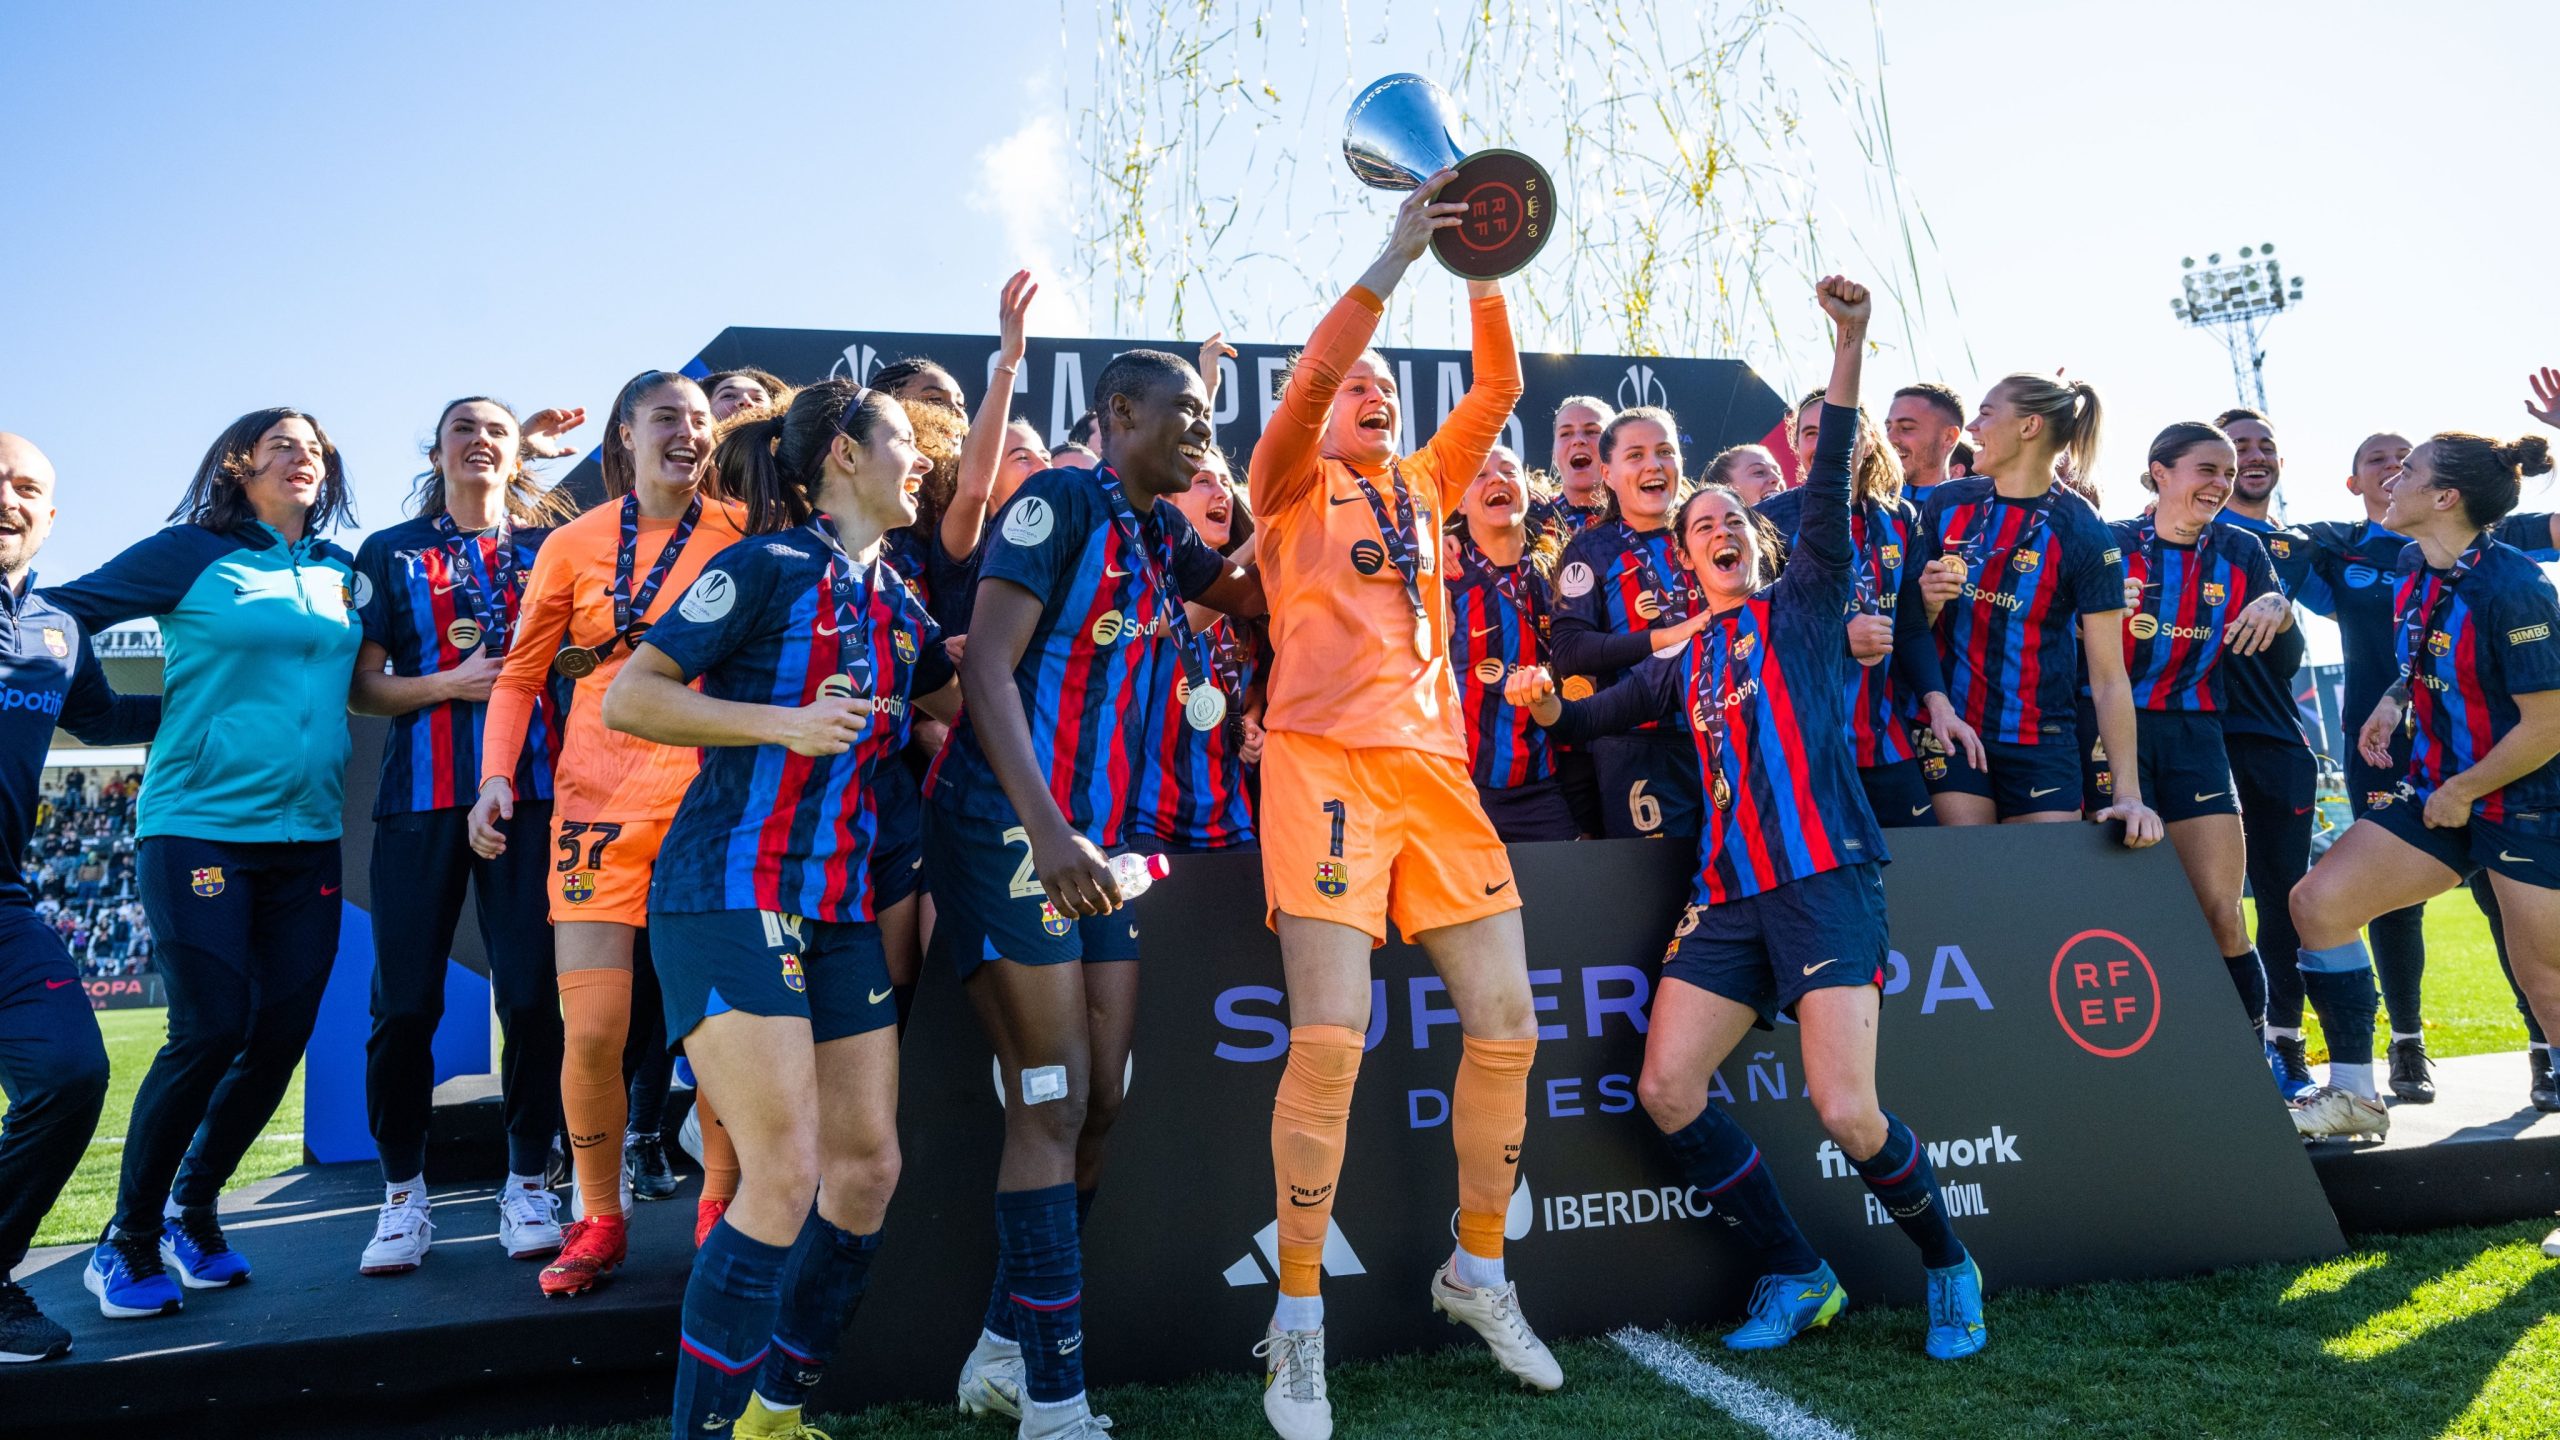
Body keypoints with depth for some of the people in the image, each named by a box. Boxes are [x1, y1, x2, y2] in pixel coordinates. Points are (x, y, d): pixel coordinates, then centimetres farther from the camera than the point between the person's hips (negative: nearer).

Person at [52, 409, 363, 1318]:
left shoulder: (343, 572, 13)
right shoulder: (192, 554, 1)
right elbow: (65, 611, 1)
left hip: (307, 838, 5)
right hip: (200, 826, -4)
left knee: (282, 1036, 3)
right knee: (210, 1032, -9)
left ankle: (191, 1209, 24)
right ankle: (127, 1240, 9)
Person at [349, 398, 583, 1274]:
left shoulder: (550, 545, 15)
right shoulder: (391, 553, 13)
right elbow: (359, 686, 7)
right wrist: (453, 682, -10)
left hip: (530, 793, 0)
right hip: (421, 798, 0)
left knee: (533, 996, -5)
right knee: (404, 1001, -2)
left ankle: (527, 1186, 8)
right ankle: (404, 1194, 13)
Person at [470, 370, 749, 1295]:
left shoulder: (738, 533, 5)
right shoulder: (574, 544, 7)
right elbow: (521, 673, 9)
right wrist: (496, 773, -2)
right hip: (603, 801, 0)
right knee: (592, 1033, -4)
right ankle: (598, 1221, 17)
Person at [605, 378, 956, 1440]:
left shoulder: (899, 603, 15)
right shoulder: (770, 565, -7)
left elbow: (950, 703, 33)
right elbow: (627, 697, -12)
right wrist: (782, 722, -21)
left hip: (842, 907, 8)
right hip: (731, 894, -8)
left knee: (868, 1165, 6)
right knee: (786, 1173, -13)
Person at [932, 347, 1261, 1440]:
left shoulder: (1164, 534, 15)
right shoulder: (1061, 501, -8)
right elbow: (985, 668, -17)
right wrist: (1046, 829, -26)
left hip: (1098, 841, 8)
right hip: (1010, 829, -8)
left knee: (1098, 1103, 9)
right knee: (1052, 1103, -6)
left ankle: (1003, 1351, 23)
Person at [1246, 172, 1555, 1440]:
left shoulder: (1425, 485, 21)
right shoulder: (1291, 487, 7)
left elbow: (1500, 391, 12)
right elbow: (1307, 376, -10)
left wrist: (1484, 275, 3)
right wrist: (1398, 255, -12)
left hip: (1436, 766, 6)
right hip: (1326, 761, -5)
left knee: (1505, 1025, 4)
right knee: (1329, 1044, -12)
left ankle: (1477, 1270, 24)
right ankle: (1299, 1321, 3)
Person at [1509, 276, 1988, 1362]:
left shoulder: (1805, 601, 8)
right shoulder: (1680, 665, 20)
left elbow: (1829, 485, -5)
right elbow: (1589, 716, 24)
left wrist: (1848, 343, -15)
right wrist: (1542, 701, 2)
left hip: (1826, 874, -5)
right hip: (1729, 892, 5)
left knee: (1845, 1111, -16)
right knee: (1664, 1090, -5)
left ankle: (1948, 1268, 14)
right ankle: (1795, 1276, 13)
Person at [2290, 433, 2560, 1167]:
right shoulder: (2416, 572, 2)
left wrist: (2460, 793, -13)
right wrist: (2395, 700, 4)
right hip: (2439, 791, 8)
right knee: (2318, 900, -5)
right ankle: (2354, 1096, 4)